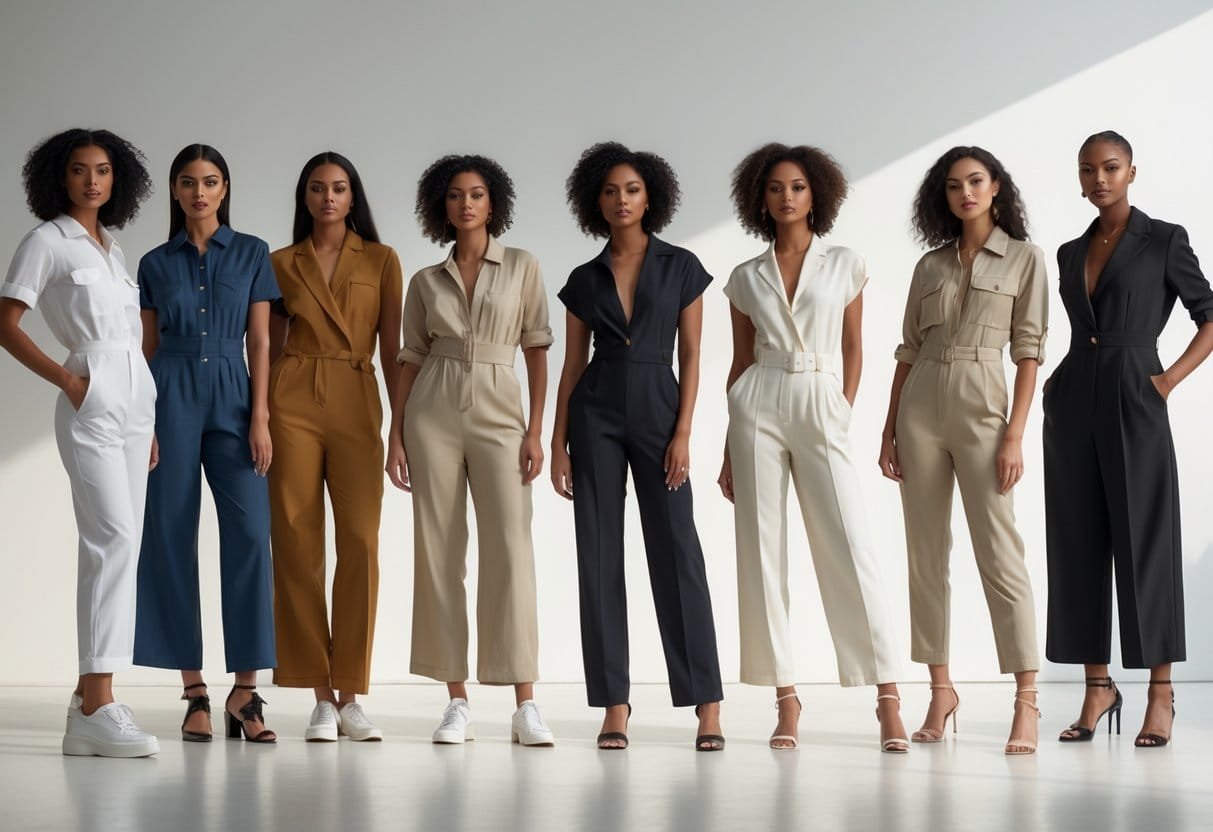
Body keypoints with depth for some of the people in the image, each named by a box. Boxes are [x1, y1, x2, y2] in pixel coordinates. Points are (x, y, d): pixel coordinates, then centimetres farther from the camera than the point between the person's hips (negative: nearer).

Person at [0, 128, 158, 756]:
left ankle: (88, 695, 9)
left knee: (115, 546, 5)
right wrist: (67, 381, -10)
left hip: (135, 398, 7)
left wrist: (149, 424, 16)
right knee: (115, 537, -19)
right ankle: (99, 708, -23)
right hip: (91, 401, -7)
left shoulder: (110, 247, 20)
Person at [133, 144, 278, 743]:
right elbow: (148, 347, 11)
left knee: (249, 532, -13)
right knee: (173, 537, -2)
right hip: (171, 397, 1)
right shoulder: (156, 263, 10)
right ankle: (194, 692, 4)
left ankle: (245, 692, -9)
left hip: (232, 396, -1)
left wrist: (260, 418, -6)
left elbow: (259, 342, 4)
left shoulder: (252, 254, 8)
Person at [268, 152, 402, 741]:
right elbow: (270, 347, 13)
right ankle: (321, 698, 2)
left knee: (360, 544, -9)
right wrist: (259, 421, 5)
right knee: (297, 544, -4)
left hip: (357, 404, 0)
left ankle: (350, 695, -1)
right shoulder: (281, 264, 11)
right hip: (293, 404, 1)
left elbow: (392, 347, 7)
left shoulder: (382, 262, 9)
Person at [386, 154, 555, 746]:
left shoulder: (522, 268, 7)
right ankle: (457, 703, 4)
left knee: (511, 550, -11)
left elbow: (537, 351, 4)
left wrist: (536, 430, -4)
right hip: (433, 414, 2)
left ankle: (525, 707, -10)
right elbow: (411, 360, 11)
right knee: (439, 552, -1)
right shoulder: (425, 282, 11)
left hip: (499, 414, -2)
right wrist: (395, 436, 3)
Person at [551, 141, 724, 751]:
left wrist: (683, 432, -8)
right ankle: (613, 705, 5)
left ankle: (706, 704, -2)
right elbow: (572, 365, 10)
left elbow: (691, 356, 1)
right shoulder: (584, 280, 9)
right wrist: (558, 443, 3)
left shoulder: (680, 267, 4)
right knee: (599, 556, 0)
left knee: (677, 552, -5)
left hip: (658, 409, -2)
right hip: (595, 415, 2)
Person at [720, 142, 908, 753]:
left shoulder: (845, 266, 7)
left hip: (822, 407, -2)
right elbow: (740, 361, 13)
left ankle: (887, 698, -9)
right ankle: (785, 700, 3)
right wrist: (729, 449, 10)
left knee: (851, 550, -10)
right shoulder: (746, 279, 10)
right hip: (758, 407, 2)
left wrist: (842, 414, 0)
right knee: (761, 553, -1)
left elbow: (853, 350, 10)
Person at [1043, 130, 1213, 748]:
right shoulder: (1070, 254, 14)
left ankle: (1160, 695, 2)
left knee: (1144, 541, -4)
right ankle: (1097, 687, 10)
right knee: (1079, 543, 4)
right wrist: (1059, 382, 9)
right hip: (1072, 406, 5)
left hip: (1132, 403, -5)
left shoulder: (1163, 240, 0)